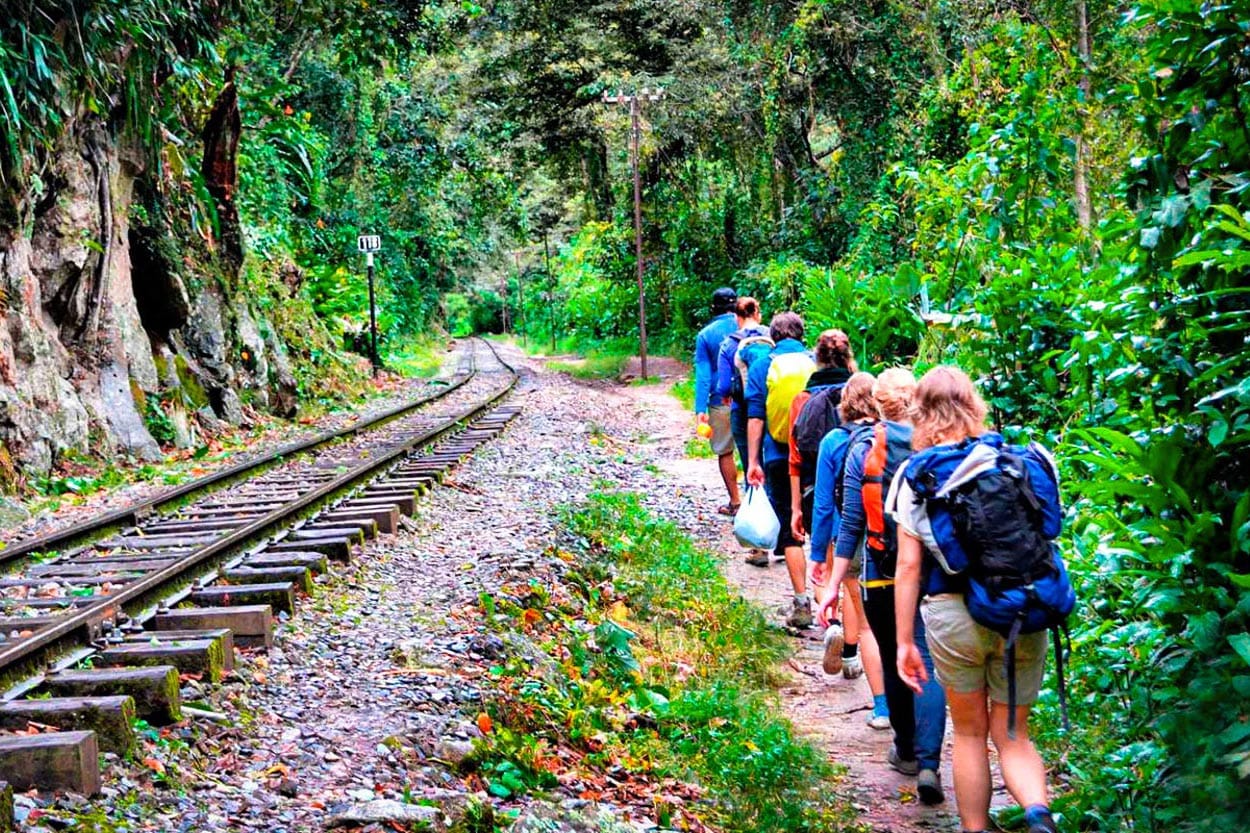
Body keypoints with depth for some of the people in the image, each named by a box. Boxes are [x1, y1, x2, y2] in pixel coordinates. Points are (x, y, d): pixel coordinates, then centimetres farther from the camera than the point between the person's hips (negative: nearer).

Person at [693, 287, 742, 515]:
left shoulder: (705, 335, 0)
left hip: (721, 402, -1)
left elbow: (702, 374, -4)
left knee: (725, 452, 9)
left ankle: (735, 502, 13)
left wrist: (700, 409, -7)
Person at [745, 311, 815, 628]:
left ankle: (802, 603, -1)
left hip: (780, 458, -2)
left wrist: (753, 462, -1)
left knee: (790, 530, 3)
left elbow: (755, 417, -3)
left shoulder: (762, 366, 1)